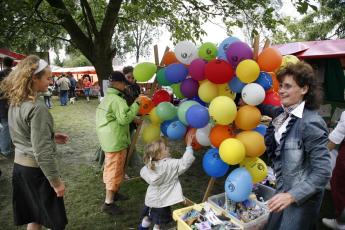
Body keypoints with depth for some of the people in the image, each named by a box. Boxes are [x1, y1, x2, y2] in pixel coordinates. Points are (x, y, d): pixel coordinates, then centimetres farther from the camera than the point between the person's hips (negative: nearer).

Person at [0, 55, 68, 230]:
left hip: (20, 164, 9)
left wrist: (51, 137, 12)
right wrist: (56, 181, -17)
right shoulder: (37, 108, -24)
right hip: (36, 169, -8)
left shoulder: (14, 103, 4)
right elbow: (42, 152, -24)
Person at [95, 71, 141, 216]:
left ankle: (113, 193, 37)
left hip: (110, 139, 10)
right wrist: (136, 105, -19)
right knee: (115, 170, -1)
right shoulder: (117, 100, -20)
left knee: (111, 168, 21)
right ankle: (108, 203, 10)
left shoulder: (108, 97, 13)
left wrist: (133, 119, 14)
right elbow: (124, 119, -25)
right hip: (115, 141, -10)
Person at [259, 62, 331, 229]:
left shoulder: (311, 123, -24)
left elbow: (322, 172, -23)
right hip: (284, 189, 7)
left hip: (302, 197, -7)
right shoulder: (284, 113, -3)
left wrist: (292, 195, -27)